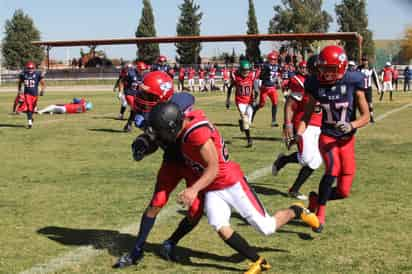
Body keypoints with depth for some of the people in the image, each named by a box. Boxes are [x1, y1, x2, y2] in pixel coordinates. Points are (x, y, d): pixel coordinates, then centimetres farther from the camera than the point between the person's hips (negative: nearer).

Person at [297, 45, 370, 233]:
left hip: (347, 140, 1)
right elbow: (308, 113, 7)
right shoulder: (317, 84, -5)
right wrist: (300, 131, -10)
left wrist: (351, 125, -24)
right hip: (327, 136, -1)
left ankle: (316, 199, 30)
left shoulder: (353, 84, -11)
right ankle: (320, 212, -13)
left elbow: (366, 116, -5)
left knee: (343, 191, -1)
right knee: (333, 168, -31)